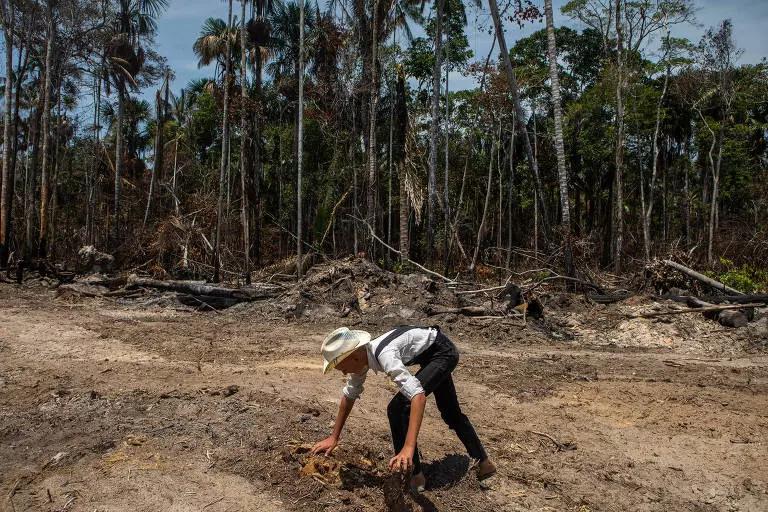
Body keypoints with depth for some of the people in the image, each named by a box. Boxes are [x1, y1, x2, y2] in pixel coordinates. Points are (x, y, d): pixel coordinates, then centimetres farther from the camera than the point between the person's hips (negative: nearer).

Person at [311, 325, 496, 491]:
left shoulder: (384, 355, -38)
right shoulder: (359, 357, -12)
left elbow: (418, 395, -47)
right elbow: (349, 395, 2)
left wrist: (408, 448, -54)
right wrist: (334, 437, 2)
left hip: (443, 351, -9)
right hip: (431, 354, 9)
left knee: (398, 408, -18)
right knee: (450, 411, 22)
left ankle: (413, 474, -2)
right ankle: (484, 462, 40)